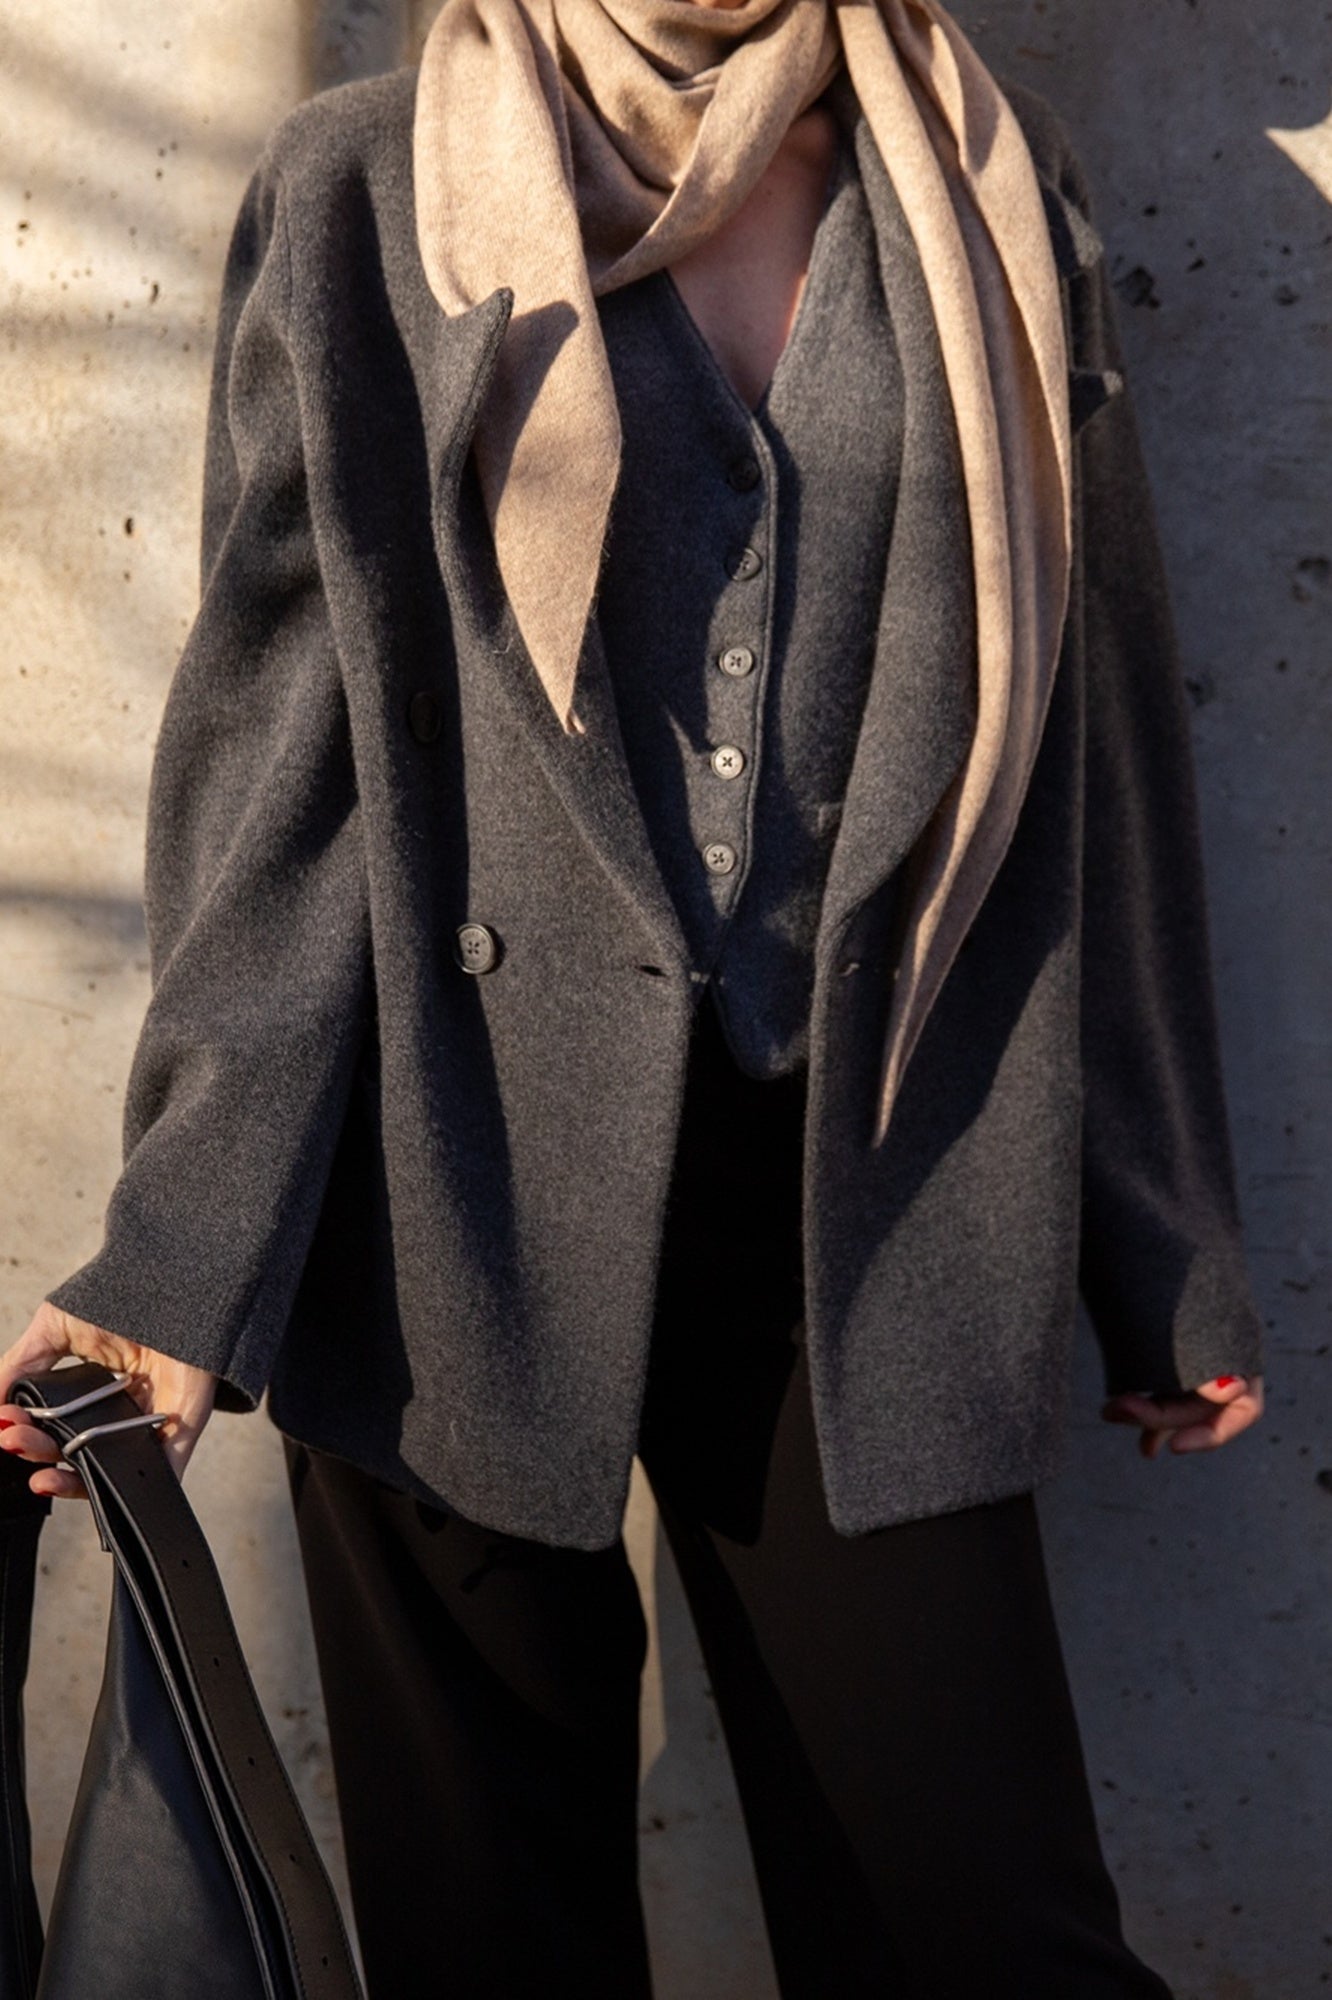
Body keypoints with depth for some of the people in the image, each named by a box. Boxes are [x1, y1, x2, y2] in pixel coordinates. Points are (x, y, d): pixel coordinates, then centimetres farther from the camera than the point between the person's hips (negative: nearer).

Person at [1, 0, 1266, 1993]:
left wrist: (1170, 1258, 10)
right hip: (463, 1179, -1)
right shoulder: (358, 198, 5)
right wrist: (189, 1251, -10)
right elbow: (280, 750, 0)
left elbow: (1092, 741, 10)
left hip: (868, 1208, 2)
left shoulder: (991, 196, 10)